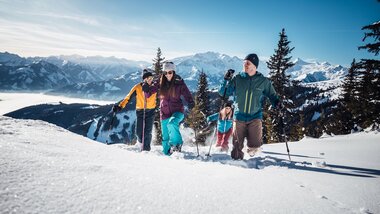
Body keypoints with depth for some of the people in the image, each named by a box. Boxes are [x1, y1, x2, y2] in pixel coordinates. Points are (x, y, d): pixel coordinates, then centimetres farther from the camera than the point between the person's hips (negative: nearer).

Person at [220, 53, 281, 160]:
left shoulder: (263, 81, 1)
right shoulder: (237, 79, 0)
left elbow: (272, 95, 11)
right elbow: (223, 92, 2)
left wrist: (276, 102, -10)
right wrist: (226, 80, -13)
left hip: (255, 117, 0)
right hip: (239, 116, 1)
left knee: (254, 145, -9)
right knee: (237, 145, 4)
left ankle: (251, 149, 26)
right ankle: (237, 159, 29)